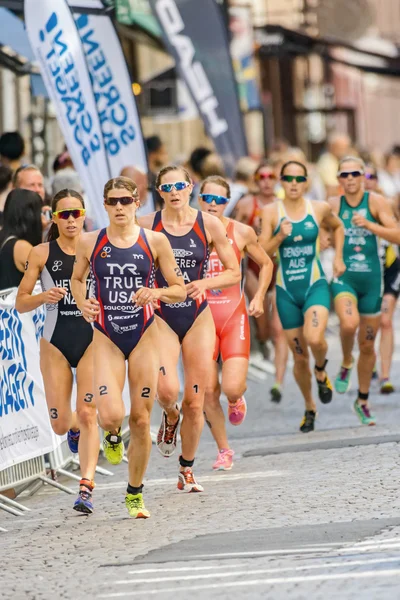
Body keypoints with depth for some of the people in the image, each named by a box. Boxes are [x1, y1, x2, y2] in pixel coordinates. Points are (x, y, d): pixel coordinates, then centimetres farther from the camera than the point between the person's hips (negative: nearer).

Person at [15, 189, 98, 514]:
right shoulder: (42, 254, 2)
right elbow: (20, 302, 3)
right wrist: (44, 297, -16)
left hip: (92, 338, -1)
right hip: (56, 341, 1)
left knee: (87, 414, -13)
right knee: (60, 424, 4)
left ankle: (87, 488, -14)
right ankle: (75, 427, 42)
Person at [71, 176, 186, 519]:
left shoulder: (155, 242, -2)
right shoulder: (90, 243, -1)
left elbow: (180, 290, 3)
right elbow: (77, 278, 16)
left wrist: (155, 294, -17)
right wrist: (82, 303, -5)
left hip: (144, 336, 1)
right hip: (106, 337, -1)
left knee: (141, 419, 3)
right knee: (111, 415, -18)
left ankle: (135, 494, 20)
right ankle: (113, 437, 22)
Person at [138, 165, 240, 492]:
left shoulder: (209, 224, -3)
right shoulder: (147, 225, -4)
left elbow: (234, 273, 3)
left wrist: (205, 283, -14)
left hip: (198, 318, 1)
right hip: (161, 317, -1)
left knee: (194, 402, 1)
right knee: (167, 390, -22)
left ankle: (187, 470, 20)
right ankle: (170, 418, 16)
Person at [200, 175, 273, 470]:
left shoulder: (242, 232, 0)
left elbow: (266, 264, 14)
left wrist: (259, 297, 3)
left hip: (234, 316, -1)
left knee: (232, 388, -14)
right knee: (208, 391, -1)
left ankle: (237, 399, 25)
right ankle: (224, 451, 16)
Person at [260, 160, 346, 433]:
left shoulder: (320, 208, -1)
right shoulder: (271, 212, -4)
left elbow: (338, 227, 20)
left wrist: (338, 257, 10)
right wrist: (280, 236, -22)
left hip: (315, 285, -1)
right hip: (286, 290, 1)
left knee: (314, 339, -27)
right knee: (299, 355, 7)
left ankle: (321, 371, 8)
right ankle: (310, 408, 28)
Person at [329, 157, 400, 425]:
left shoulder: (376, 201, -5)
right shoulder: (333, 205, -1)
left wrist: (368, 224, -24)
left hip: (372, 280, 1)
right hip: (344, 277, -1)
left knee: (368, 345, 10)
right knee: (349, 323, -32)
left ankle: (363, 401, 28)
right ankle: (346, 363, 1)